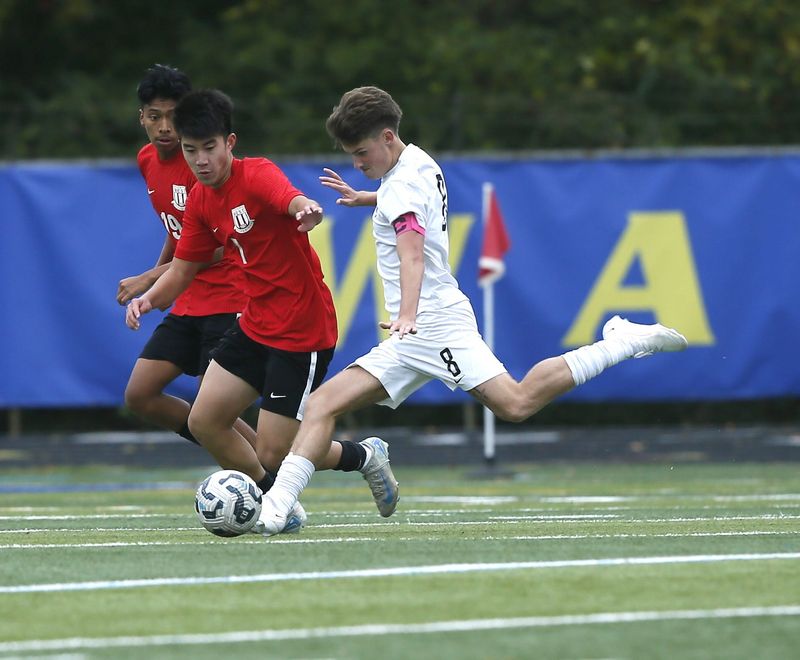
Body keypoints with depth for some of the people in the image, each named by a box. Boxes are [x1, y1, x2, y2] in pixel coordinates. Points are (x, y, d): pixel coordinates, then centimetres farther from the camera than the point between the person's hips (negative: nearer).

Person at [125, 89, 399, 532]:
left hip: (302, 330, -8)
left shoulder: (256, 176, -19)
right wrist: (150, 298, -7)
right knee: (204, 420, 1)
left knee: (271, 454, -7)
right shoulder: (201, 200, 5)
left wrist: (307, 211, -67)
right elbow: (183, 268, 14)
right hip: (255, 325, 8)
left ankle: (363, 455, 21)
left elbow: (294, 201, -42)